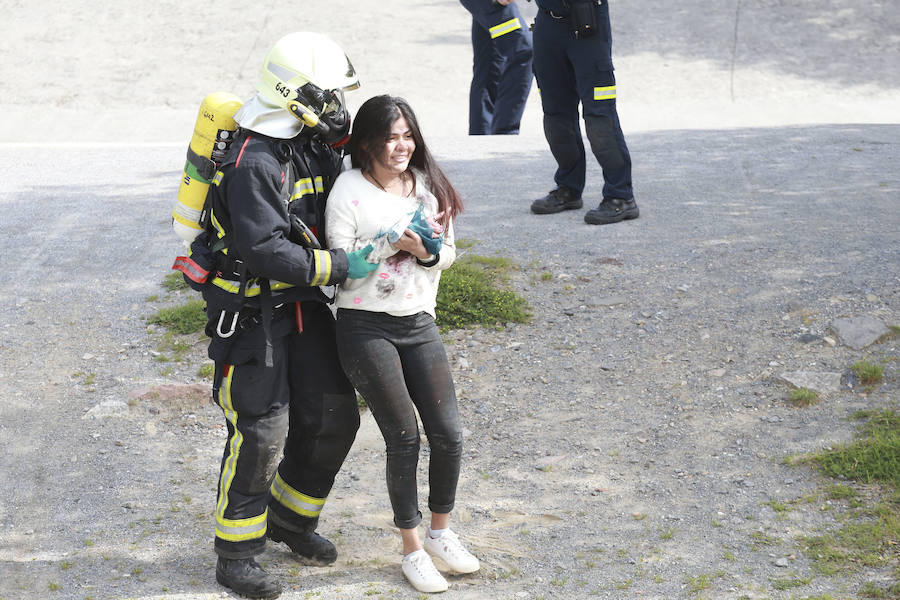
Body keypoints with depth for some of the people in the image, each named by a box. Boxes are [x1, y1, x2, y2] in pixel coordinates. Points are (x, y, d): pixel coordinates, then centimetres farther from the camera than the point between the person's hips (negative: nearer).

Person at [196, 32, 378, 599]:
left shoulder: (316, 143, 5)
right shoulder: (253, 163, -23)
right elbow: (266, 252, -29)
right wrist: (341, 265, -26)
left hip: (303, 303, 8)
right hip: (251, 311, -8)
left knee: (333, 415, 10)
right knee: (260, 432, -6)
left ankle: (290, 517, 31)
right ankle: (236, 554, 9)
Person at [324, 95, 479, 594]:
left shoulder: (427, 184, 6)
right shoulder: (349, 191, -8)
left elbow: (449, 251, 10)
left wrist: (427, 252, -12)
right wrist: (389, 245, -20)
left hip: (419, 322, 5)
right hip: (366, 327, -5)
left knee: (448, 434, 2)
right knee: (403, 437, -3)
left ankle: (440, 532, 25)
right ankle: (412, 550, 13)